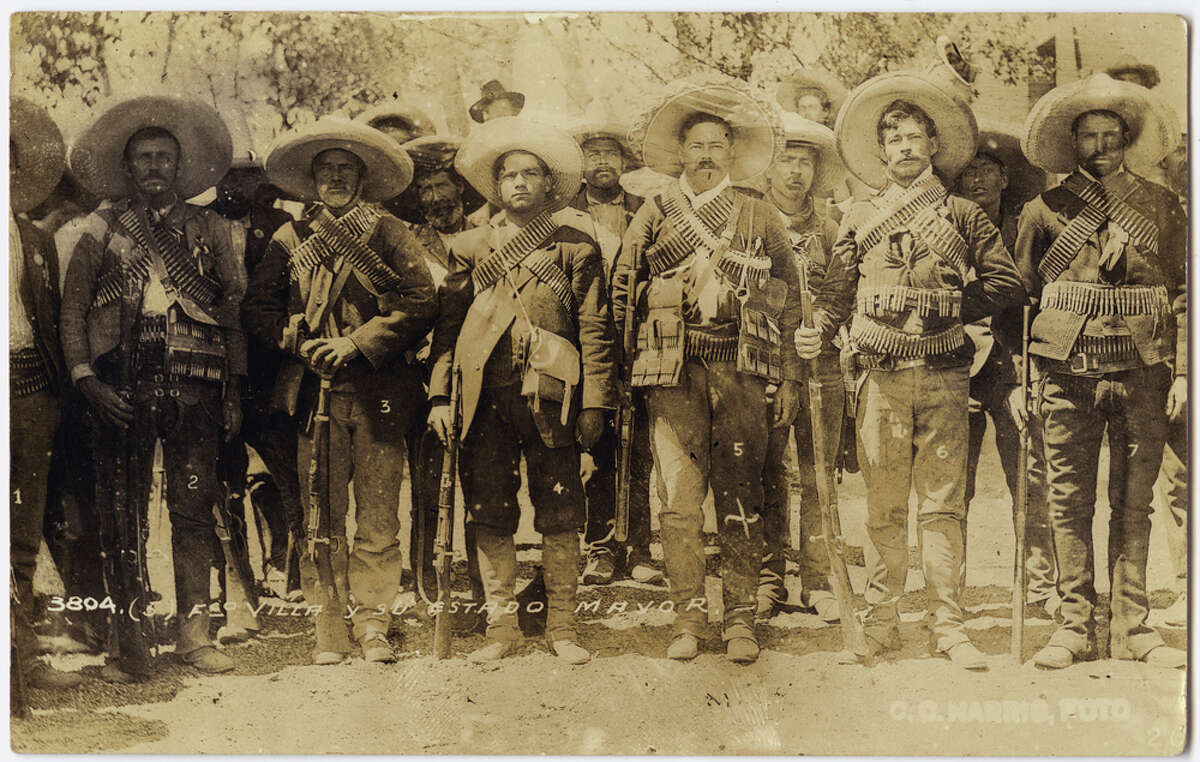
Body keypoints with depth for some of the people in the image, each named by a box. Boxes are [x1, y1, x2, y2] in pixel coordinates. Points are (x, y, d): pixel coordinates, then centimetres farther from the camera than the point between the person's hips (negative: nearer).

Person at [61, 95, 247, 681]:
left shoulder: (209, 228, 15)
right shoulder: (102, 226, 12)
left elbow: (234, 311, 14)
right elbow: (71, 306, 8)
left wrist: (234, 390, 7)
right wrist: (85, 376, -5)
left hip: (196, 384, 1)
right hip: (124, 384, 0)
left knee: (193, 507, -3)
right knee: (122, 510, -2)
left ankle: (194, 632, 3)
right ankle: (127, 641, 3)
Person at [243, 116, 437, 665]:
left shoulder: (389, 233, 8)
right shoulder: (290, 239, 15)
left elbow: (420, 304, 0)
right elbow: (257, 310, 14)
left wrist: (356, 342, -8)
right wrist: (299, 342, -4)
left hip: (378, 390, -1)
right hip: (315, 389, 1)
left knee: (379, 513, -3)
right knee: (322, 515, -1)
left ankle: (373, 624, 2)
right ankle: (329, 629, 4)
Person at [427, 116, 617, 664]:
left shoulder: (575, 244, 8)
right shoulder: (470, 246, 14)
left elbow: (595, 328, 4)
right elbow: (447, 322, 12)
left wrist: (595, 402, -2)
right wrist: (440, 395, 3)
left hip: (551, 394, -2)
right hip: (486, 395, 2)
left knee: (559, 516, 1)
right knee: (490, 516, 3)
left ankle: (562, 628, 12)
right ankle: (501, 627, 14)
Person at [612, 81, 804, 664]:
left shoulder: (761, 218, 13)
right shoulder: (655, 215, 13)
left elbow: (789, 305, 12)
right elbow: (621, 294, 15)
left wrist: (789, 379, 6)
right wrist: (622, 367, 7)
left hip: (743, 371, 0)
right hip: (675, 373, 0)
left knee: (742, 499, 0)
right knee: (679, 495, -6)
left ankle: (740, 620, 6)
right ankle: (688, 617, 2)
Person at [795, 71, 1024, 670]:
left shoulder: (962, 215, 9)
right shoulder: (860, 218, 13)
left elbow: (1006, 283, 8)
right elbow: (837, 291, 11)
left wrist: (951, 309, 0)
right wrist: (818, 330, -7)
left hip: (944, 376, -1)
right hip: (882, 375, 1)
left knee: (942, 503, -1)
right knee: (884, 504, 3)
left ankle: (948, 626, 4)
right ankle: (882, 616, 12)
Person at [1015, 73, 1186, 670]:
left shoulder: (1161, 206, 11)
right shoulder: (1044, 211, 9)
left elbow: (1185, 293, 10)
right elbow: (1022, 292, 12)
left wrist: (1183, 371, 0)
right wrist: (1027, 377, 5)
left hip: (1142, 370, 1)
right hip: (1069, 370, 0)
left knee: (1133, 504, 4)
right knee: (1069, 504, 0)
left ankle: (1131, 628, 11)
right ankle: (1075, 626, 8)